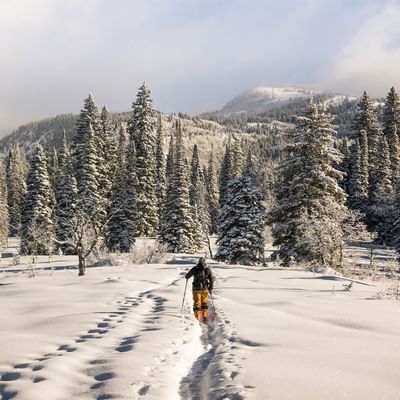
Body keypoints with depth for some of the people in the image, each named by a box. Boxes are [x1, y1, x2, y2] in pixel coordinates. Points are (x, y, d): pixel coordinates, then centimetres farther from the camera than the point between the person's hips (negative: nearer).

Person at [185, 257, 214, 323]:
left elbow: (187, 276, 6)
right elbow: (211, 279, -1)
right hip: (205, 289, 1)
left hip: (196, 288, -1)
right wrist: (210, 288, 12)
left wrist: (187, 277, 31)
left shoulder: (194, 269, -3)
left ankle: (197, 319, 1)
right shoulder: (207, 269, 0)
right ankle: (205, 317, 9)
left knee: (197, 303, 6)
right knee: (204, 303, 16)